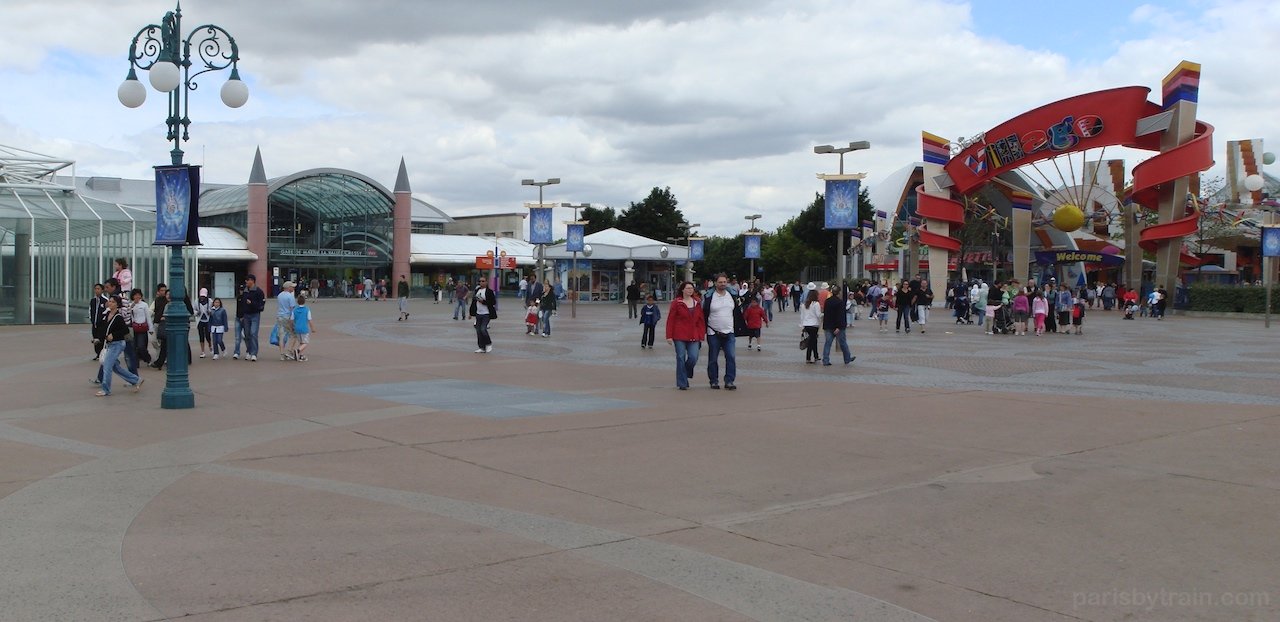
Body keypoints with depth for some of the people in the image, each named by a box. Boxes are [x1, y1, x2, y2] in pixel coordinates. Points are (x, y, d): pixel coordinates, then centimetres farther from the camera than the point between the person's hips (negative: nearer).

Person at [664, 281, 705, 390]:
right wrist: (669, 336, -7)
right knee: (681, 358, -2)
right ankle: (682, 383, 7)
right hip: (679, 336, -3)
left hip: (694, 336, 3)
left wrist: (702, 335, 7)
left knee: (693, 358, -8)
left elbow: (701, 320, 13)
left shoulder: (697, 303, 11)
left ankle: (685, 374, 22)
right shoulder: (676, 303, -1)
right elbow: (670, 320, -2)